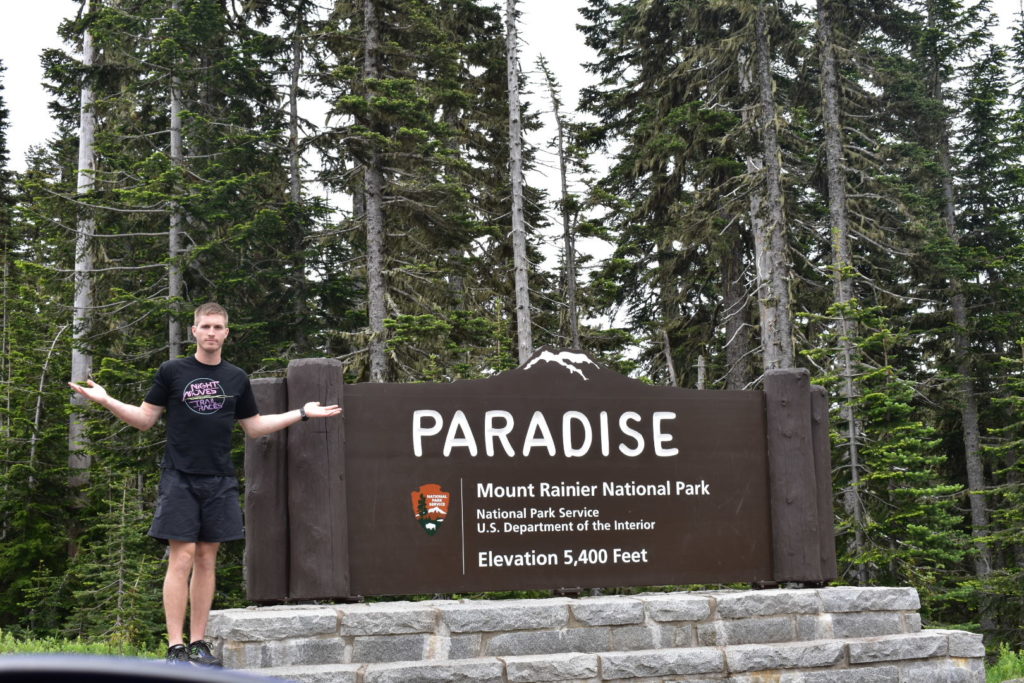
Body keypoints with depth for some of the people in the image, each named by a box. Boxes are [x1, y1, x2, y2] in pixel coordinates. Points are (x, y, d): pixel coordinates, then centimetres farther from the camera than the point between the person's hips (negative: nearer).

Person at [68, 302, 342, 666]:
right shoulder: (172, 371, 3)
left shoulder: (237, 378, 12)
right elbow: (145, 419, 6)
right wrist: (106, 400, -8)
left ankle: (199, 643, 11)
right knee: (182, 558, -8)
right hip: (180, 479, -3)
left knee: (207, 560, 5)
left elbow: (253, 427, 20)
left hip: (219, 481, 3)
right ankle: (176, 647, -5)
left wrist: (302, 413, 18)